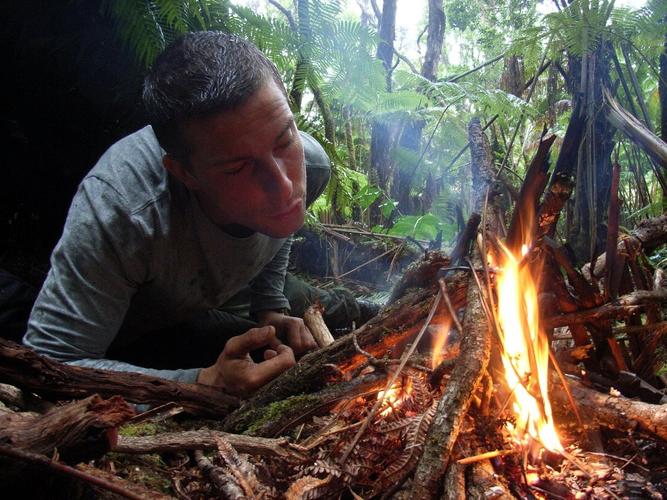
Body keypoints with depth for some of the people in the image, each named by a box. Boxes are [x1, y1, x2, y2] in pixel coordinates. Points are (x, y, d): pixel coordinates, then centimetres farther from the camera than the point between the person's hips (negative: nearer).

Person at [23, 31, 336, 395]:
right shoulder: (117, 209, -41)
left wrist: (271, 310, -8)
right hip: (115, 348, -4)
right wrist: (205, 382, -43)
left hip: (192, 318, 5)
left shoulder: (312, 163, -23)